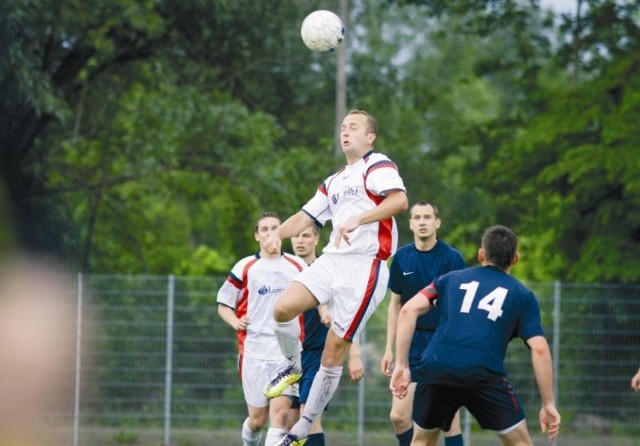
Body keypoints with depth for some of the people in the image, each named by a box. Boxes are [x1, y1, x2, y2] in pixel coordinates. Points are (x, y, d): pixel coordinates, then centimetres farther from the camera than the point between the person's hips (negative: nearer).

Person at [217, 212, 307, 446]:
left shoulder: (298, 266, 9)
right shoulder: (245, 267, 5)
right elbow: (223, 305, 10)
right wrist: (236, 322, -10)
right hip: (254, 351, 0)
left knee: (280, 412, -15)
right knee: (257, 419, 4)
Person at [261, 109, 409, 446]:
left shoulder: (377, 166, -1)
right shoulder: (334, 182, 25)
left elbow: (399, 200, -19)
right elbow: (306, 216, 23)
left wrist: (358, 220, -28)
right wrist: (278, 233, 2)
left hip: (364, 265, -7)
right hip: (332, 259, 7)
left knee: (333, 353, -5)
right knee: (283, 307, -19)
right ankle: (292, 366, 9)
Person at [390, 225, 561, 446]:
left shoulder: (451, 279, 23)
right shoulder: (522, 295, 18)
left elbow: (408, 310, 10)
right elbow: (539, 349, 7)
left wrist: (401, 365, 10)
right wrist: (548, 404, 9)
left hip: (435, 369, 2)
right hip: (484, 375, -2)